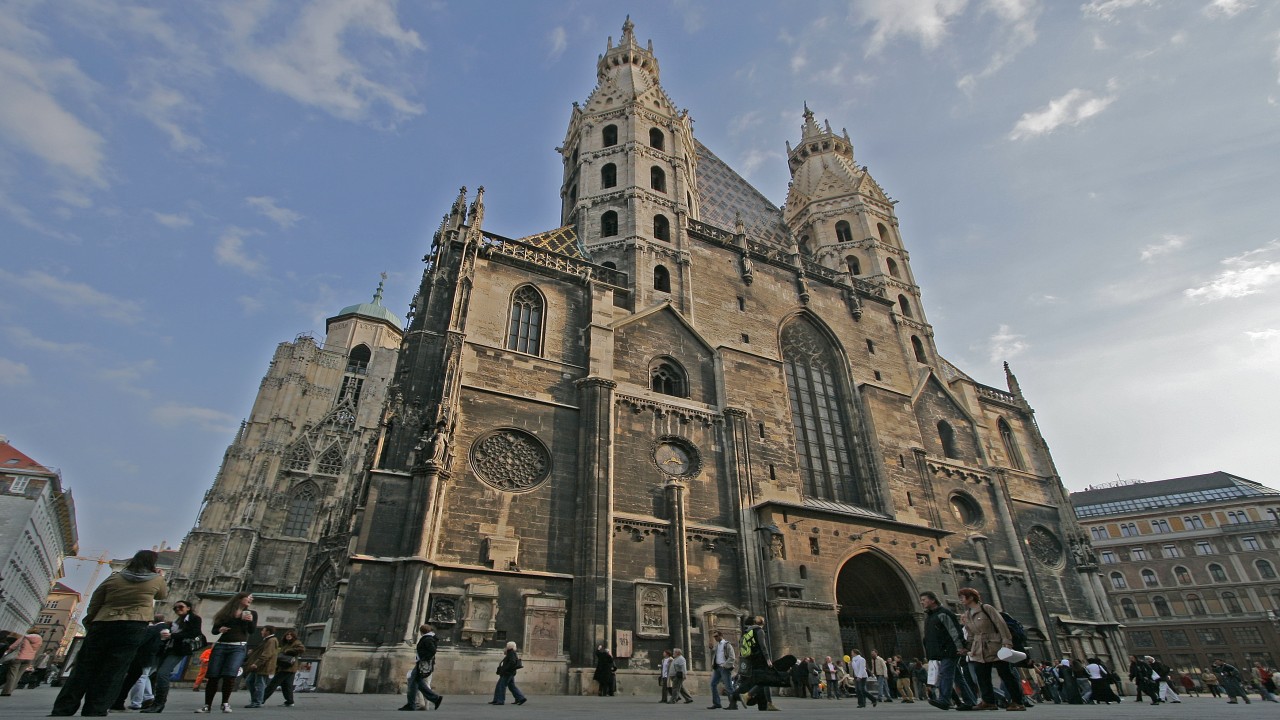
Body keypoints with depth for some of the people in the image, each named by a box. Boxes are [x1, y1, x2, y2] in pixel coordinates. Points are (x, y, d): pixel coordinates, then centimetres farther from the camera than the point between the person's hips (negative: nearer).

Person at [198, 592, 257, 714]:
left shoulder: (251, 613, 10)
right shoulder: (226, 612, 13)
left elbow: (252, 631, -1)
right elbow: (214, 630, 11)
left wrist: (250, 621, -19)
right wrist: (219, 629, -11)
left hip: (239, 647, -2)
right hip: (221, 646, 2)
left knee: (229, 675, -16)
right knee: (213, 676, -3)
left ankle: (225, 703, -6)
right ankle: (207, 705, 8)